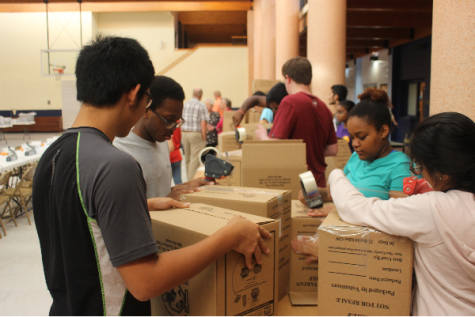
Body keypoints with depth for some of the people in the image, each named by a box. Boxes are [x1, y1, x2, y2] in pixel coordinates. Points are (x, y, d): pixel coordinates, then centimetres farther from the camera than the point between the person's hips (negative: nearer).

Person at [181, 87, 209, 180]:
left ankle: (189, 179, 24)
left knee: (187, 159, 14)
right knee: (195, 159, -2)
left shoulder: (185, 105, 7)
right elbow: (203, 124, -13)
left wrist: (182, 137, 15)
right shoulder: (202, 106, -7)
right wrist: (204, 139, -7)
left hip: (184, 134, 5)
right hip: (196, 134, -5)